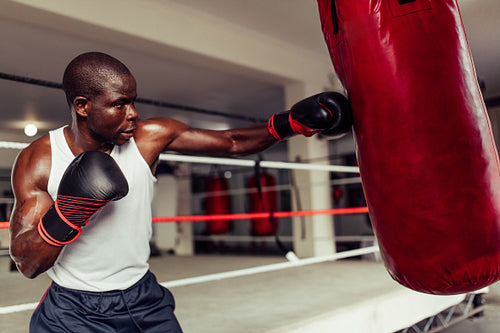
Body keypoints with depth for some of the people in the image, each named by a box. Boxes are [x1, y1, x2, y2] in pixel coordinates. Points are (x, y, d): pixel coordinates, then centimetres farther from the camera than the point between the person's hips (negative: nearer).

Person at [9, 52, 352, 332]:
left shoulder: (150, 136, -12)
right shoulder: (37, 161, -13)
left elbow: (232, 142, -5)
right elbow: (27, 264, -14)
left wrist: (291, 122, -18)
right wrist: (66, 213, -32)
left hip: (143, 300, 2)